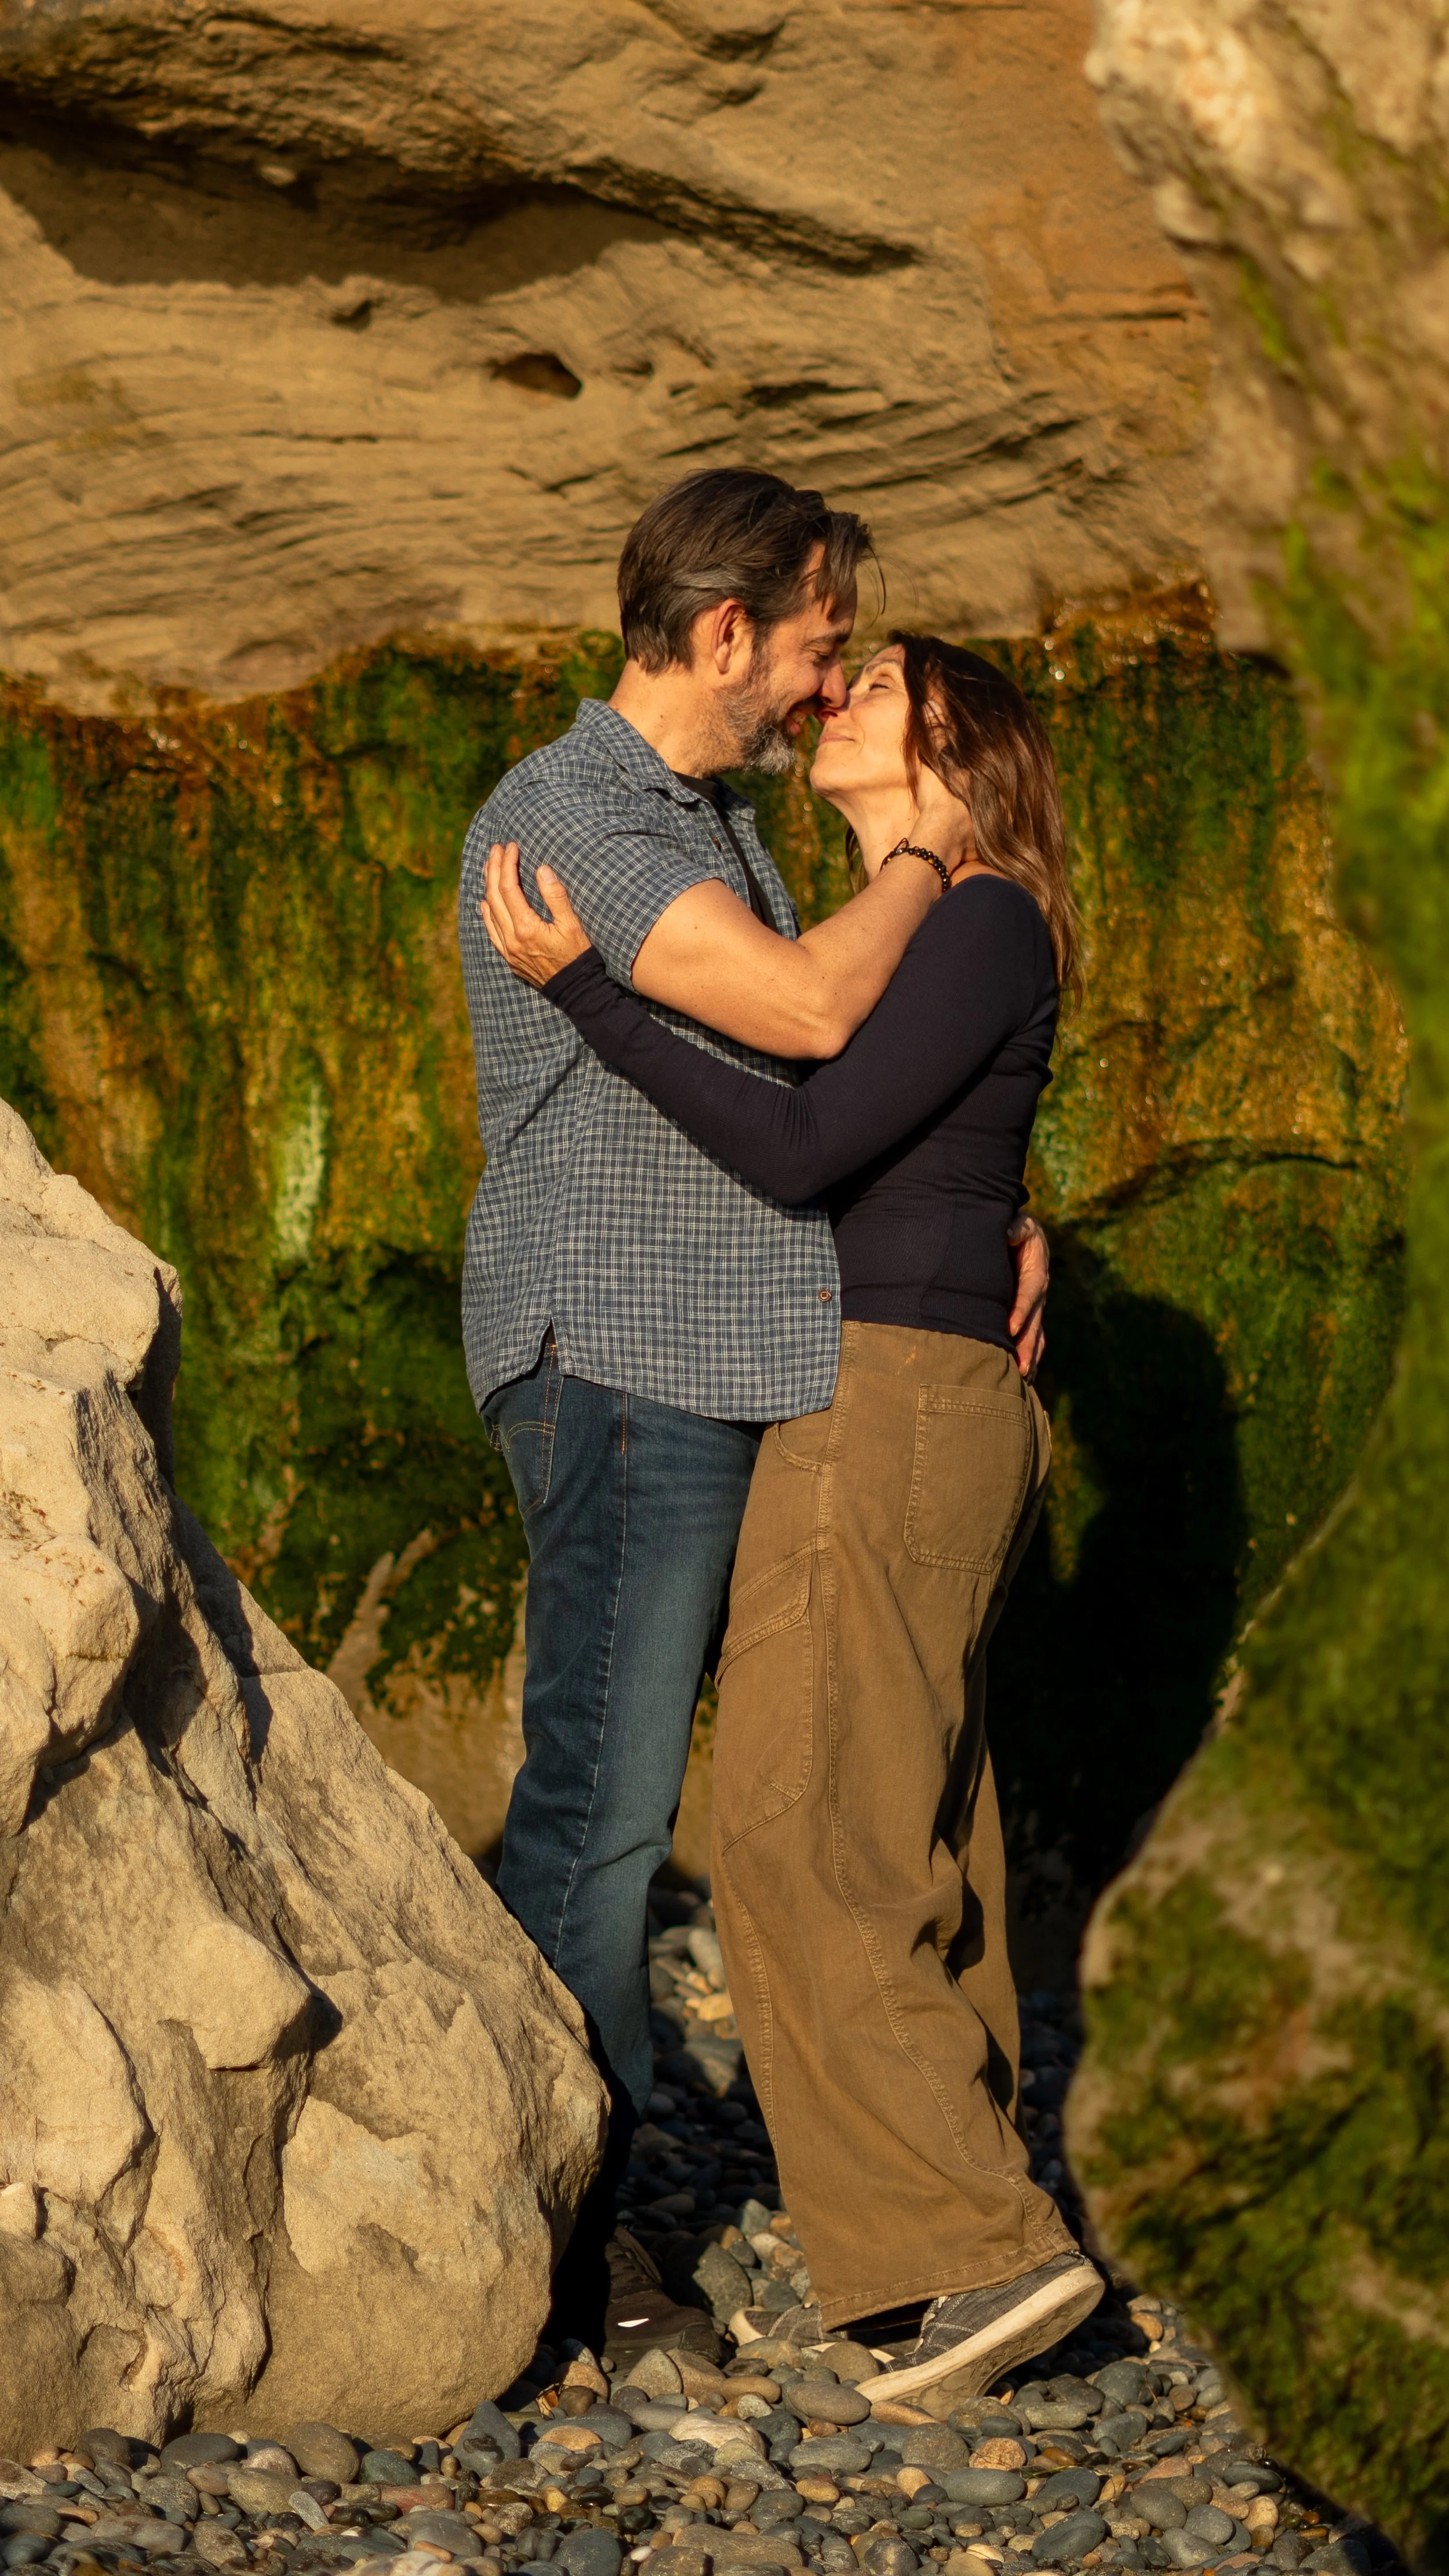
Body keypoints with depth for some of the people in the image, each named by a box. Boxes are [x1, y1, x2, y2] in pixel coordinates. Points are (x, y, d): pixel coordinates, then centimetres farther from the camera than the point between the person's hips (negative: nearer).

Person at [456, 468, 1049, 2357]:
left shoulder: (712, 819, 16)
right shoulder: (568, 816, -16)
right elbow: (811, 1007, -27)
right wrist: (927, 859, -9)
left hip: (719, 1359, 9)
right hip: (616, 1364, -9)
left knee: (616, 1780, 13)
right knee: (603, 1793, -7)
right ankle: (559, 2211, 1)